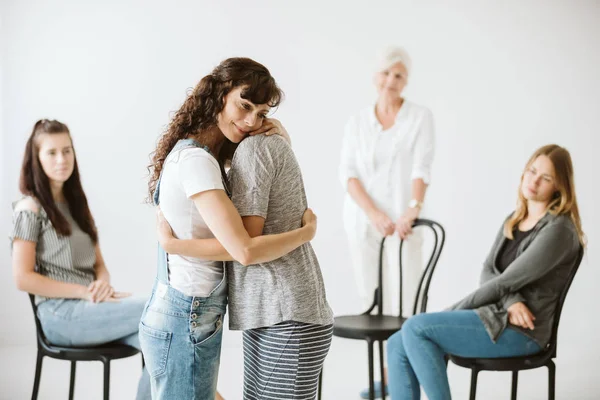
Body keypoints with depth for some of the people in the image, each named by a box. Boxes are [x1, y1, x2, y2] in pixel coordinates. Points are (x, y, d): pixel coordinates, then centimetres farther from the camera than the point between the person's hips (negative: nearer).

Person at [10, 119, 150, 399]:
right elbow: (23, 279, -9)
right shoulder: (29, 210, -2)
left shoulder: (76, 203, 20)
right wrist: (85, 292, -15)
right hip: (60, 314, -6)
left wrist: (103, 284, -5)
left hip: (92, 307, 6)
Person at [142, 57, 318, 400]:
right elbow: (245, 250, -26)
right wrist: (308, 230, -11)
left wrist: (279, 141, 3)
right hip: (187, 321, -10)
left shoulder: (205, 154, 10)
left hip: (197, 316, 10)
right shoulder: (195, 160, -20)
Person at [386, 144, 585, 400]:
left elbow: (505, 282, -17)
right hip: (496, 316, 9)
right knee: (398, 345, -5)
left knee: (414, 328, -22)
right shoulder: (515, 218, 14)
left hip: (520, 331, -9)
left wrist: (453, 312, -9)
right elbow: (488, 273, 6)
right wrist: (511, 302, -16)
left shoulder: (558, 230, -14)